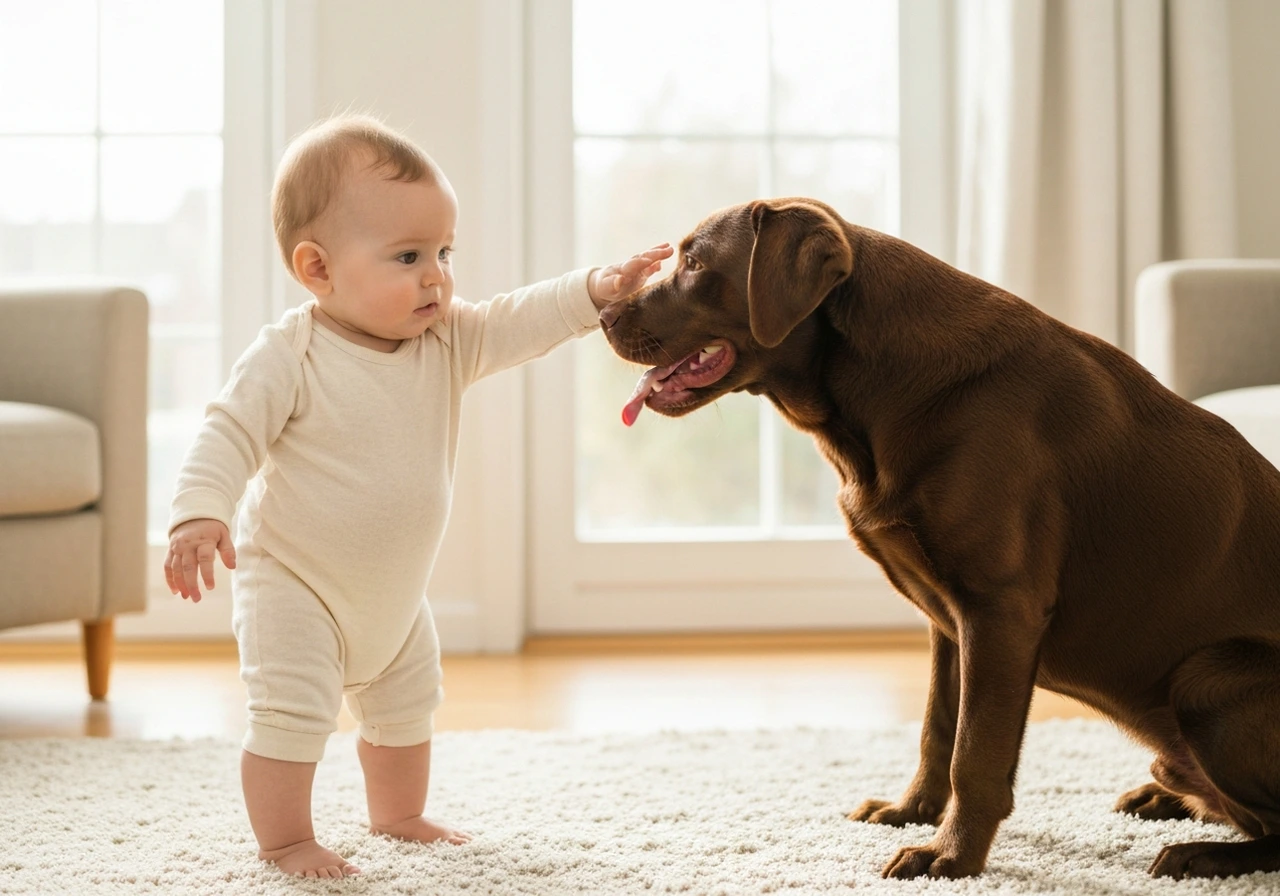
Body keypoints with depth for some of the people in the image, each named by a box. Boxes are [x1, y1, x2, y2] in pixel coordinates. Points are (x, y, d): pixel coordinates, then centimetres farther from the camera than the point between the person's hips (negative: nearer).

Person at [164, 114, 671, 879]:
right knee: (293, 714, -13)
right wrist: (199, 516, -38)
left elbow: (521, 323, -10)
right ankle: (284, 839, 6)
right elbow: (229, 435, -25)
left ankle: (400, 816, 44)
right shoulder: (289, 357, -24)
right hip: (296, 586, -7)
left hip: (395, 592, 7)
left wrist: (595, 291, -25)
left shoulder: (449, 341, -7)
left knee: (407, 707, 23)